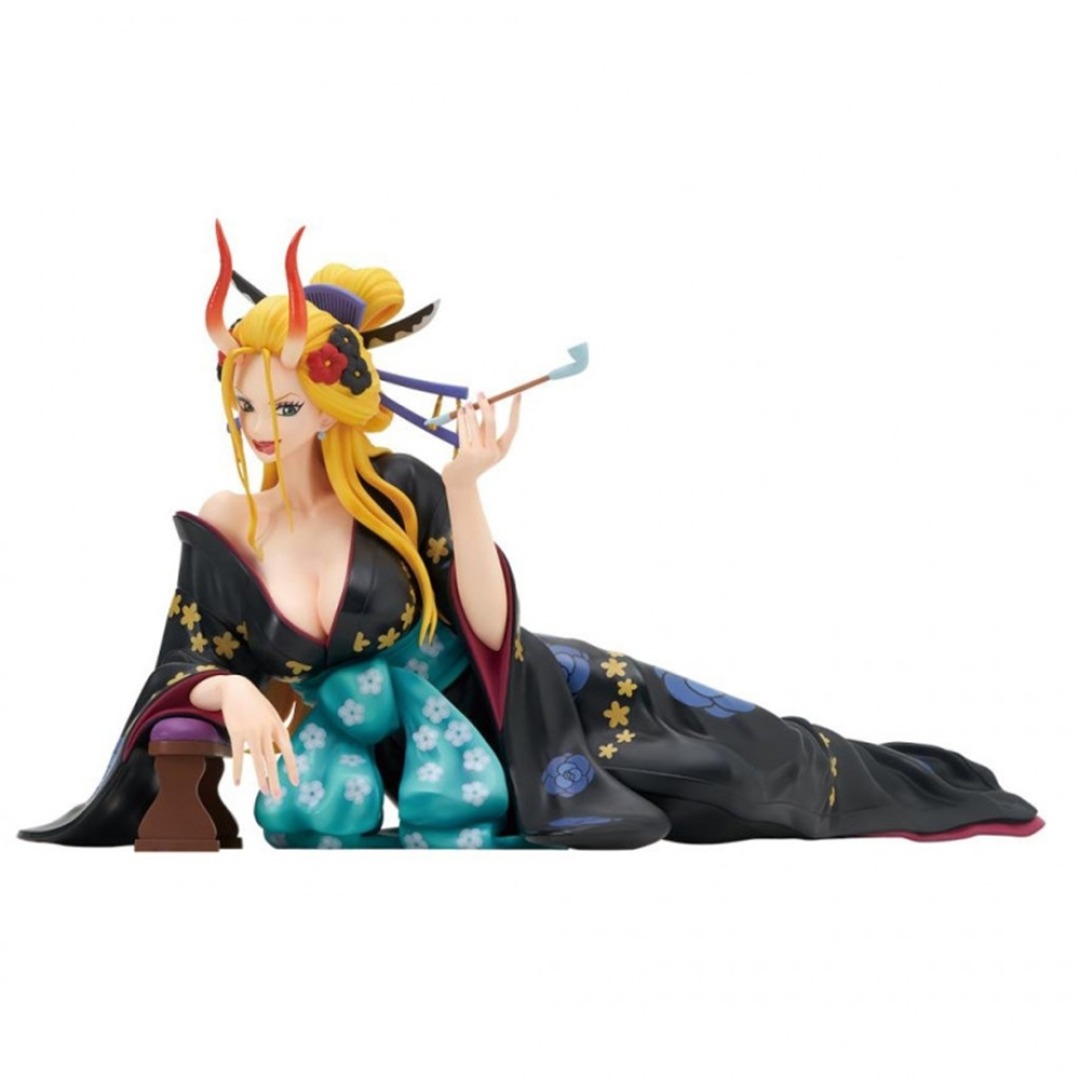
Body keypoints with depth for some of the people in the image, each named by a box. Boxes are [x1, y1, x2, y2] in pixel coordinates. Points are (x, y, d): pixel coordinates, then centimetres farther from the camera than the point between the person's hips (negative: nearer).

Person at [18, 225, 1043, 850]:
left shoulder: (399, 488, -18)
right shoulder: (221, 528, -12)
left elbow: (489, 630, -22)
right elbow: (186, 676, -8)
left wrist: (462, 490, -34)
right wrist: (232, 693, -32)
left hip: (461, 691, -1)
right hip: (342, 721, 2)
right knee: (308, 813, -32)